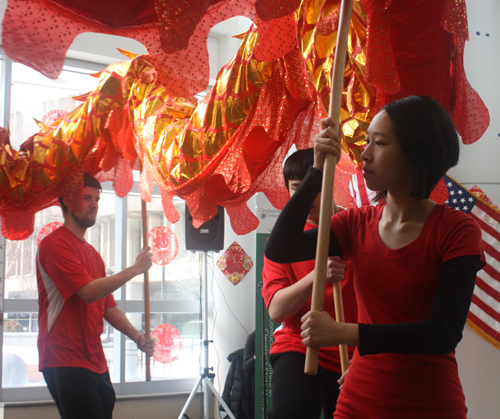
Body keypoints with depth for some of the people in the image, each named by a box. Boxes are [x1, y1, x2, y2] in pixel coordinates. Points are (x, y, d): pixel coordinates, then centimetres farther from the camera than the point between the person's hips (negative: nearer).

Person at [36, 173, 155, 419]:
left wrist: (137, 337, 4)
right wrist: (136, 268, -11)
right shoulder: (54, 244, -10)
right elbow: (89, 292, -20)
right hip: (65, 362, -8)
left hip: (95, 361, 9)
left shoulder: (92, 254, 19)